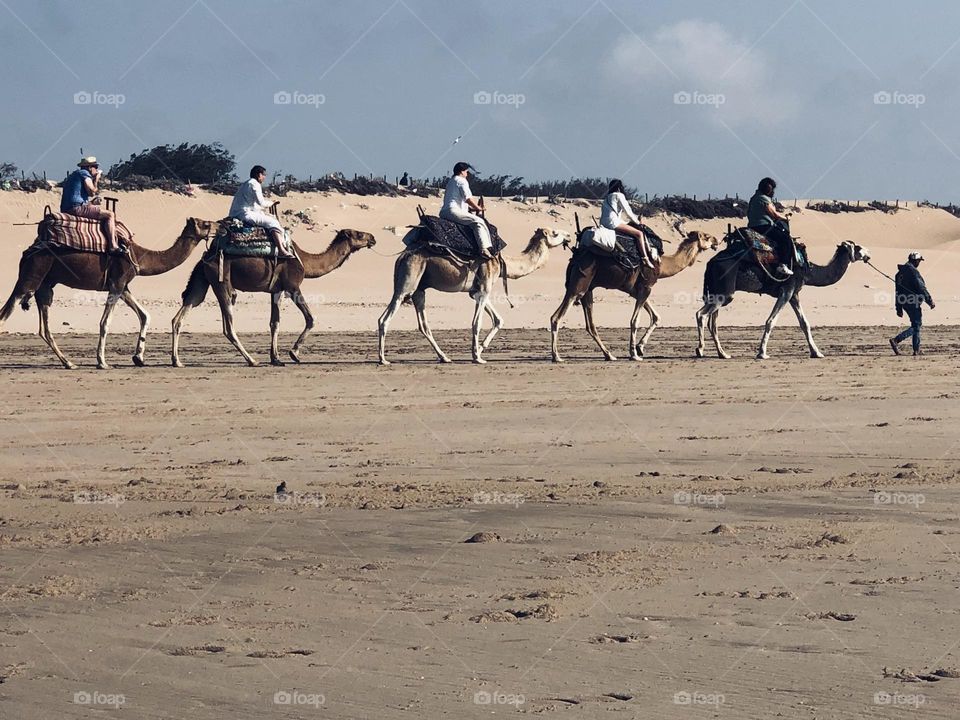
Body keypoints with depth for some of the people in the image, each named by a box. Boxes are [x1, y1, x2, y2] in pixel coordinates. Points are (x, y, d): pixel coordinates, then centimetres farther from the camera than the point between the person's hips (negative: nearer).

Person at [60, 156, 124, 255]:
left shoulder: (73, 175, 28)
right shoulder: (84, 173, -1)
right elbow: (92, 191, -10)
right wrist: (96, 180, 5)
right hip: (77, 207, -10)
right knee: (110, 215, -10)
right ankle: (113, 246, -22)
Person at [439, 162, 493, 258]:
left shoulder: (450, 182, 28)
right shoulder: (461, 181, -2)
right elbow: (468, 198, -10)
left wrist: (471, 208, 25)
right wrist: (477, 208, 4)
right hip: (453, 211, -10)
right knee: (479, 222, -15)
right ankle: (484, 248, -31)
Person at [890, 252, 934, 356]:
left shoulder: (900, 273, 13)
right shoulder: (913, 271, -14)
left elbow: (898, 292, 16)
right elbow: (921, 288, -16)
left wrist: (899, 308, 20)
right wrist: (930, 301, -8)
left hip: (905, 303, 9)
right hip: (913, 303, -9)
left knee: (916, 324, 17)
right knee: (916, 326, -6)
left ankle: (916, 350, 16)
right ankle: (896, 340, -20)